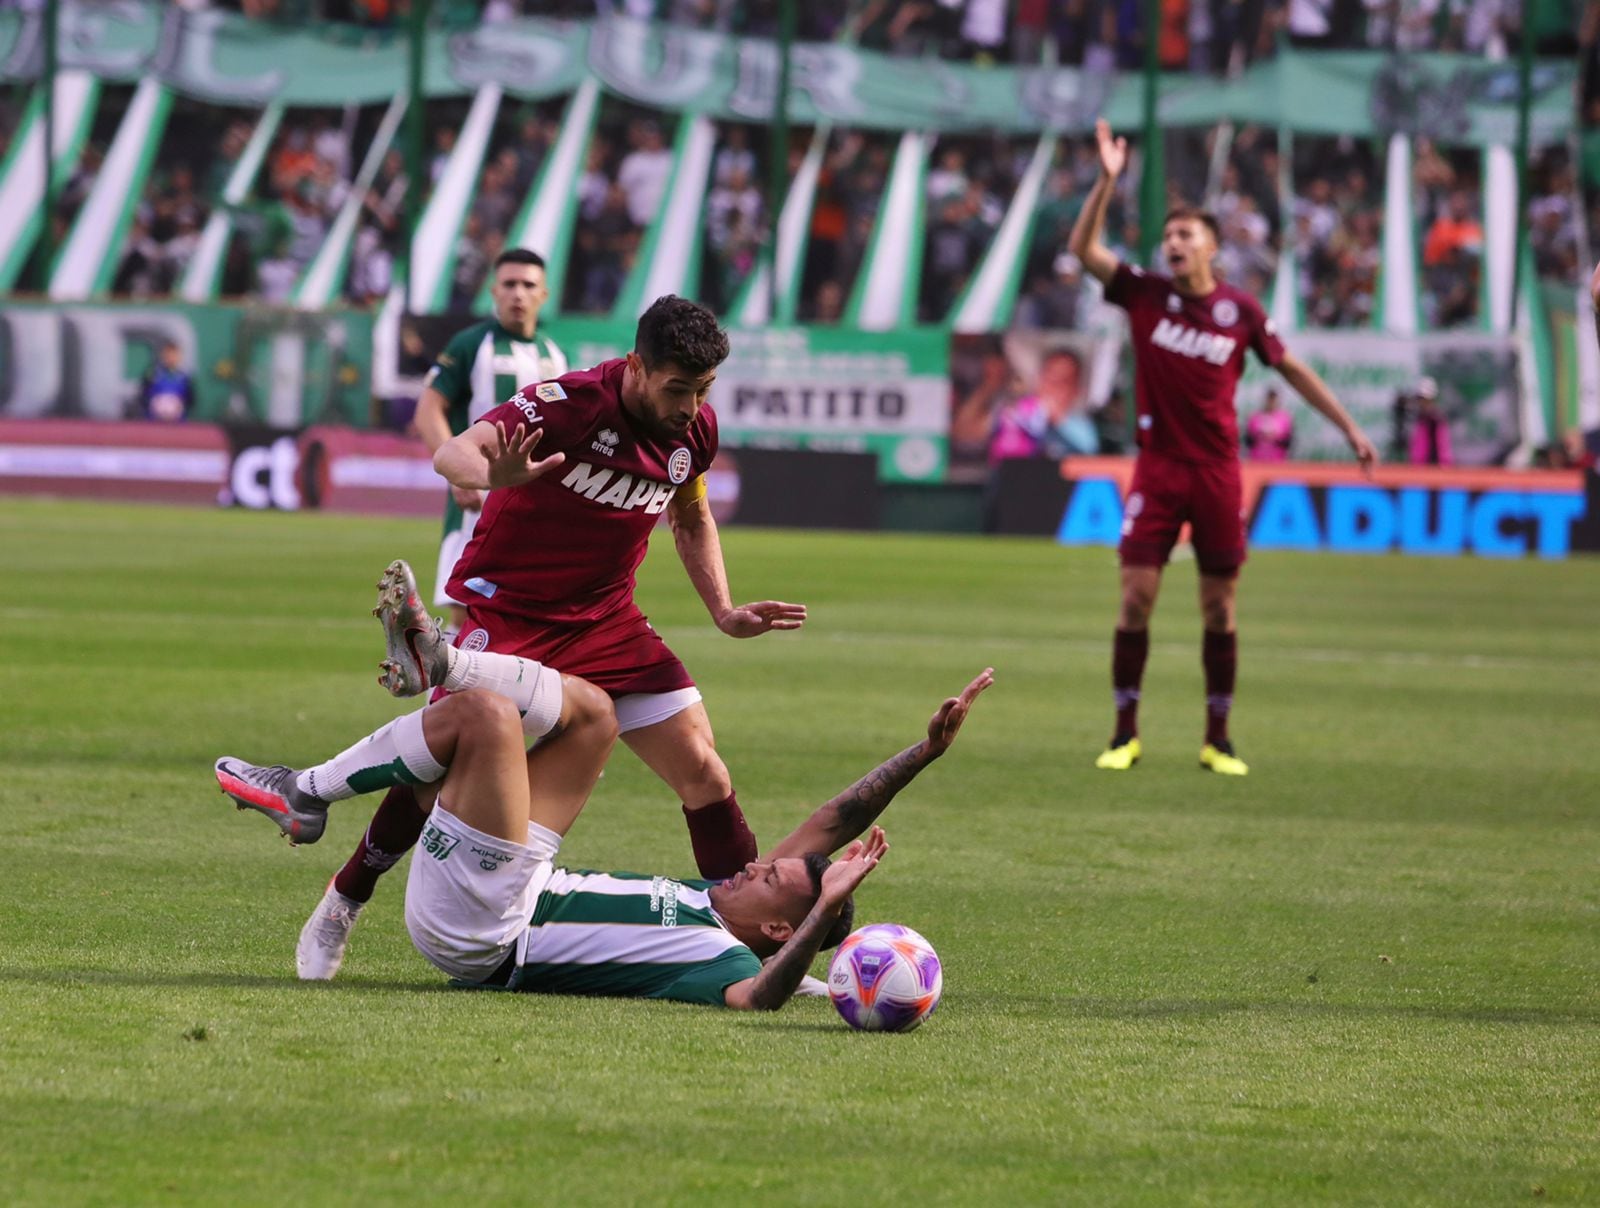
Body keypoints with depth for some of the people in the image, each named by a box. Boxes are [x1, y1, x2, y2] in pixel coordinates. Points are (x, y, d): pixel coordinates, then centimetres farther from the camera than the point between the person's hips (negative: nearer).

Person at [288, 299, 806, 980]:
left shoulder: (696, 430, -3)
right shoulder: (568, 404, -23)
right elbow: (454, 454, -35)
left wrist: (724, 612, 7)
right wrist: (496, 475, -58)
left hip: (606, 619, 5)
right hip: (508, 611, -5)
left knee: (703, 772, -5)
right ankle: (341, 906, 8)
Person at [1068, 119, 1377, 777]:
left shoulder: (1240, 310, 1)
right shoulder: (1145, 294, 1)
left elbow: (1292, 368, 12)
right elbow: (1084, 248, -8)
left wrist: (1349, 427, 12)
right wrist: (1108, 182, -19)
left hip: (1218, 470, 1)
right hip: (1157, 468, -1)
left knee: (1219, 609, 3)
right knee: (1136, 597, -6)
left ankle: (1218, 739, 12)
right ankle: (1126, 734, 4)